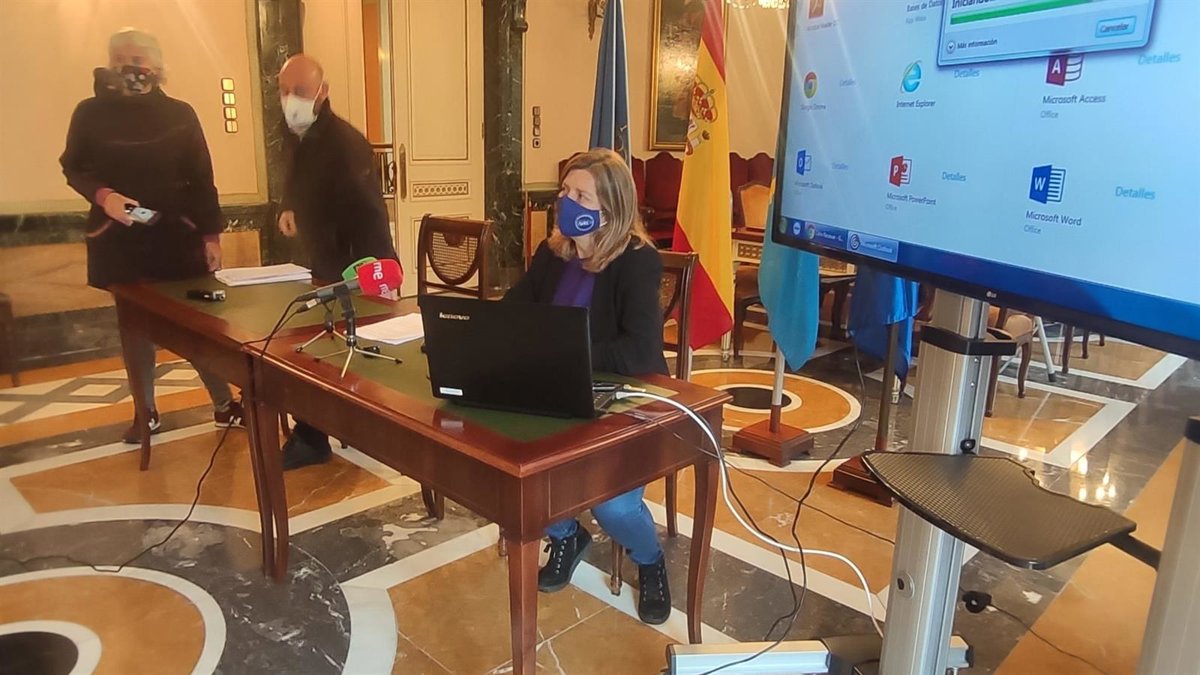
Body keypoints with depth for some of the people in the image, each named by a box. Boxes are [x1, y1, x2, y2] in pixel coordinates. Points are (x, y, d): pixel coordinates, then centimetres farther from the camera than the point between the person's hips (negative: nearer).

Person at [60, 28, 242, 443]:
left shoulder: (179, 114, 1)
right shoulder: (90, 113, 2)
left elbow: (201, 179, 2)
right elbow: (72, 168, 7)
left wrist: (211, 234, -2)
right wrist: (103, 195, -14)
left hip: (177, 236, -1)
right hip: (119, 239, 1)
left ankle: (224, 405, 12)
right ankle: (146, 412, 22)